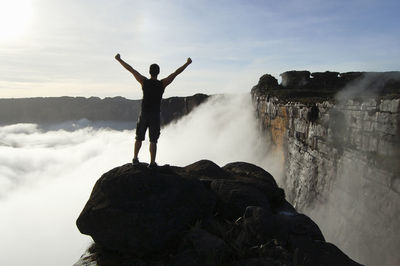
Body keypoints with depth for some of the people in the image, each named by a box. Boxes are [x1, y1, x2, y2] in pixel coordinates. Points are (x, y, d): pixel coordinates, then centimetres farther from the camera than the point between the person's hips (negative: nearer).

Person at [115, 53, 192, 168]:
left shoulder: (144, 81, -5)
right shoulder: (163, 83, -6)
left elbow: (131, 69, 2)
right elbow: (176, 73, 2)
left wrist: (119, 59, 12)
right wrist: (187, 63, 11)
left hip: (144, 114, 1)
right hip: (155, 115, -1)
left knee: (139, 138, 17)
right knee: (153, 140, 4)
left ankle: (135, 159, 25)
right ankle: (152, 163, 3)